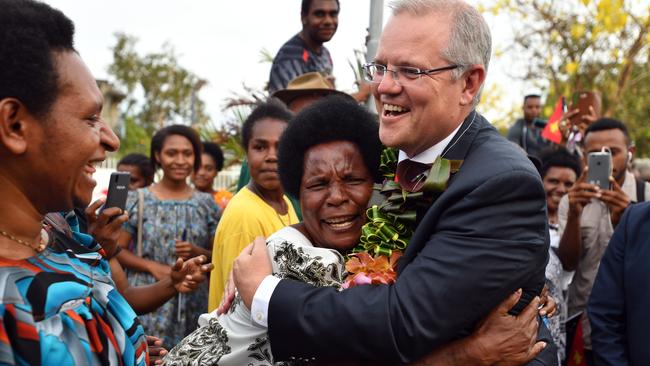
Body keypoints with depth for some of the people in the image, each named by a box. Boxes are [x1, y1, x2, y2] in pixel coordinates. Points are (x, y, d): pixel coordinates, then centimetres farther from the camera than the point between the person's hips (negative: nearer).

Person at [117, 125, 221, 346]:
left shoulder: (206, 204, 6)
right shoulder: (138, 200, 1)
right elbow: (117, 250, -1)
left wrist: (197, 253, -11)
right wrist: (153, 266, -14)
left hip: (193, 305, 2)